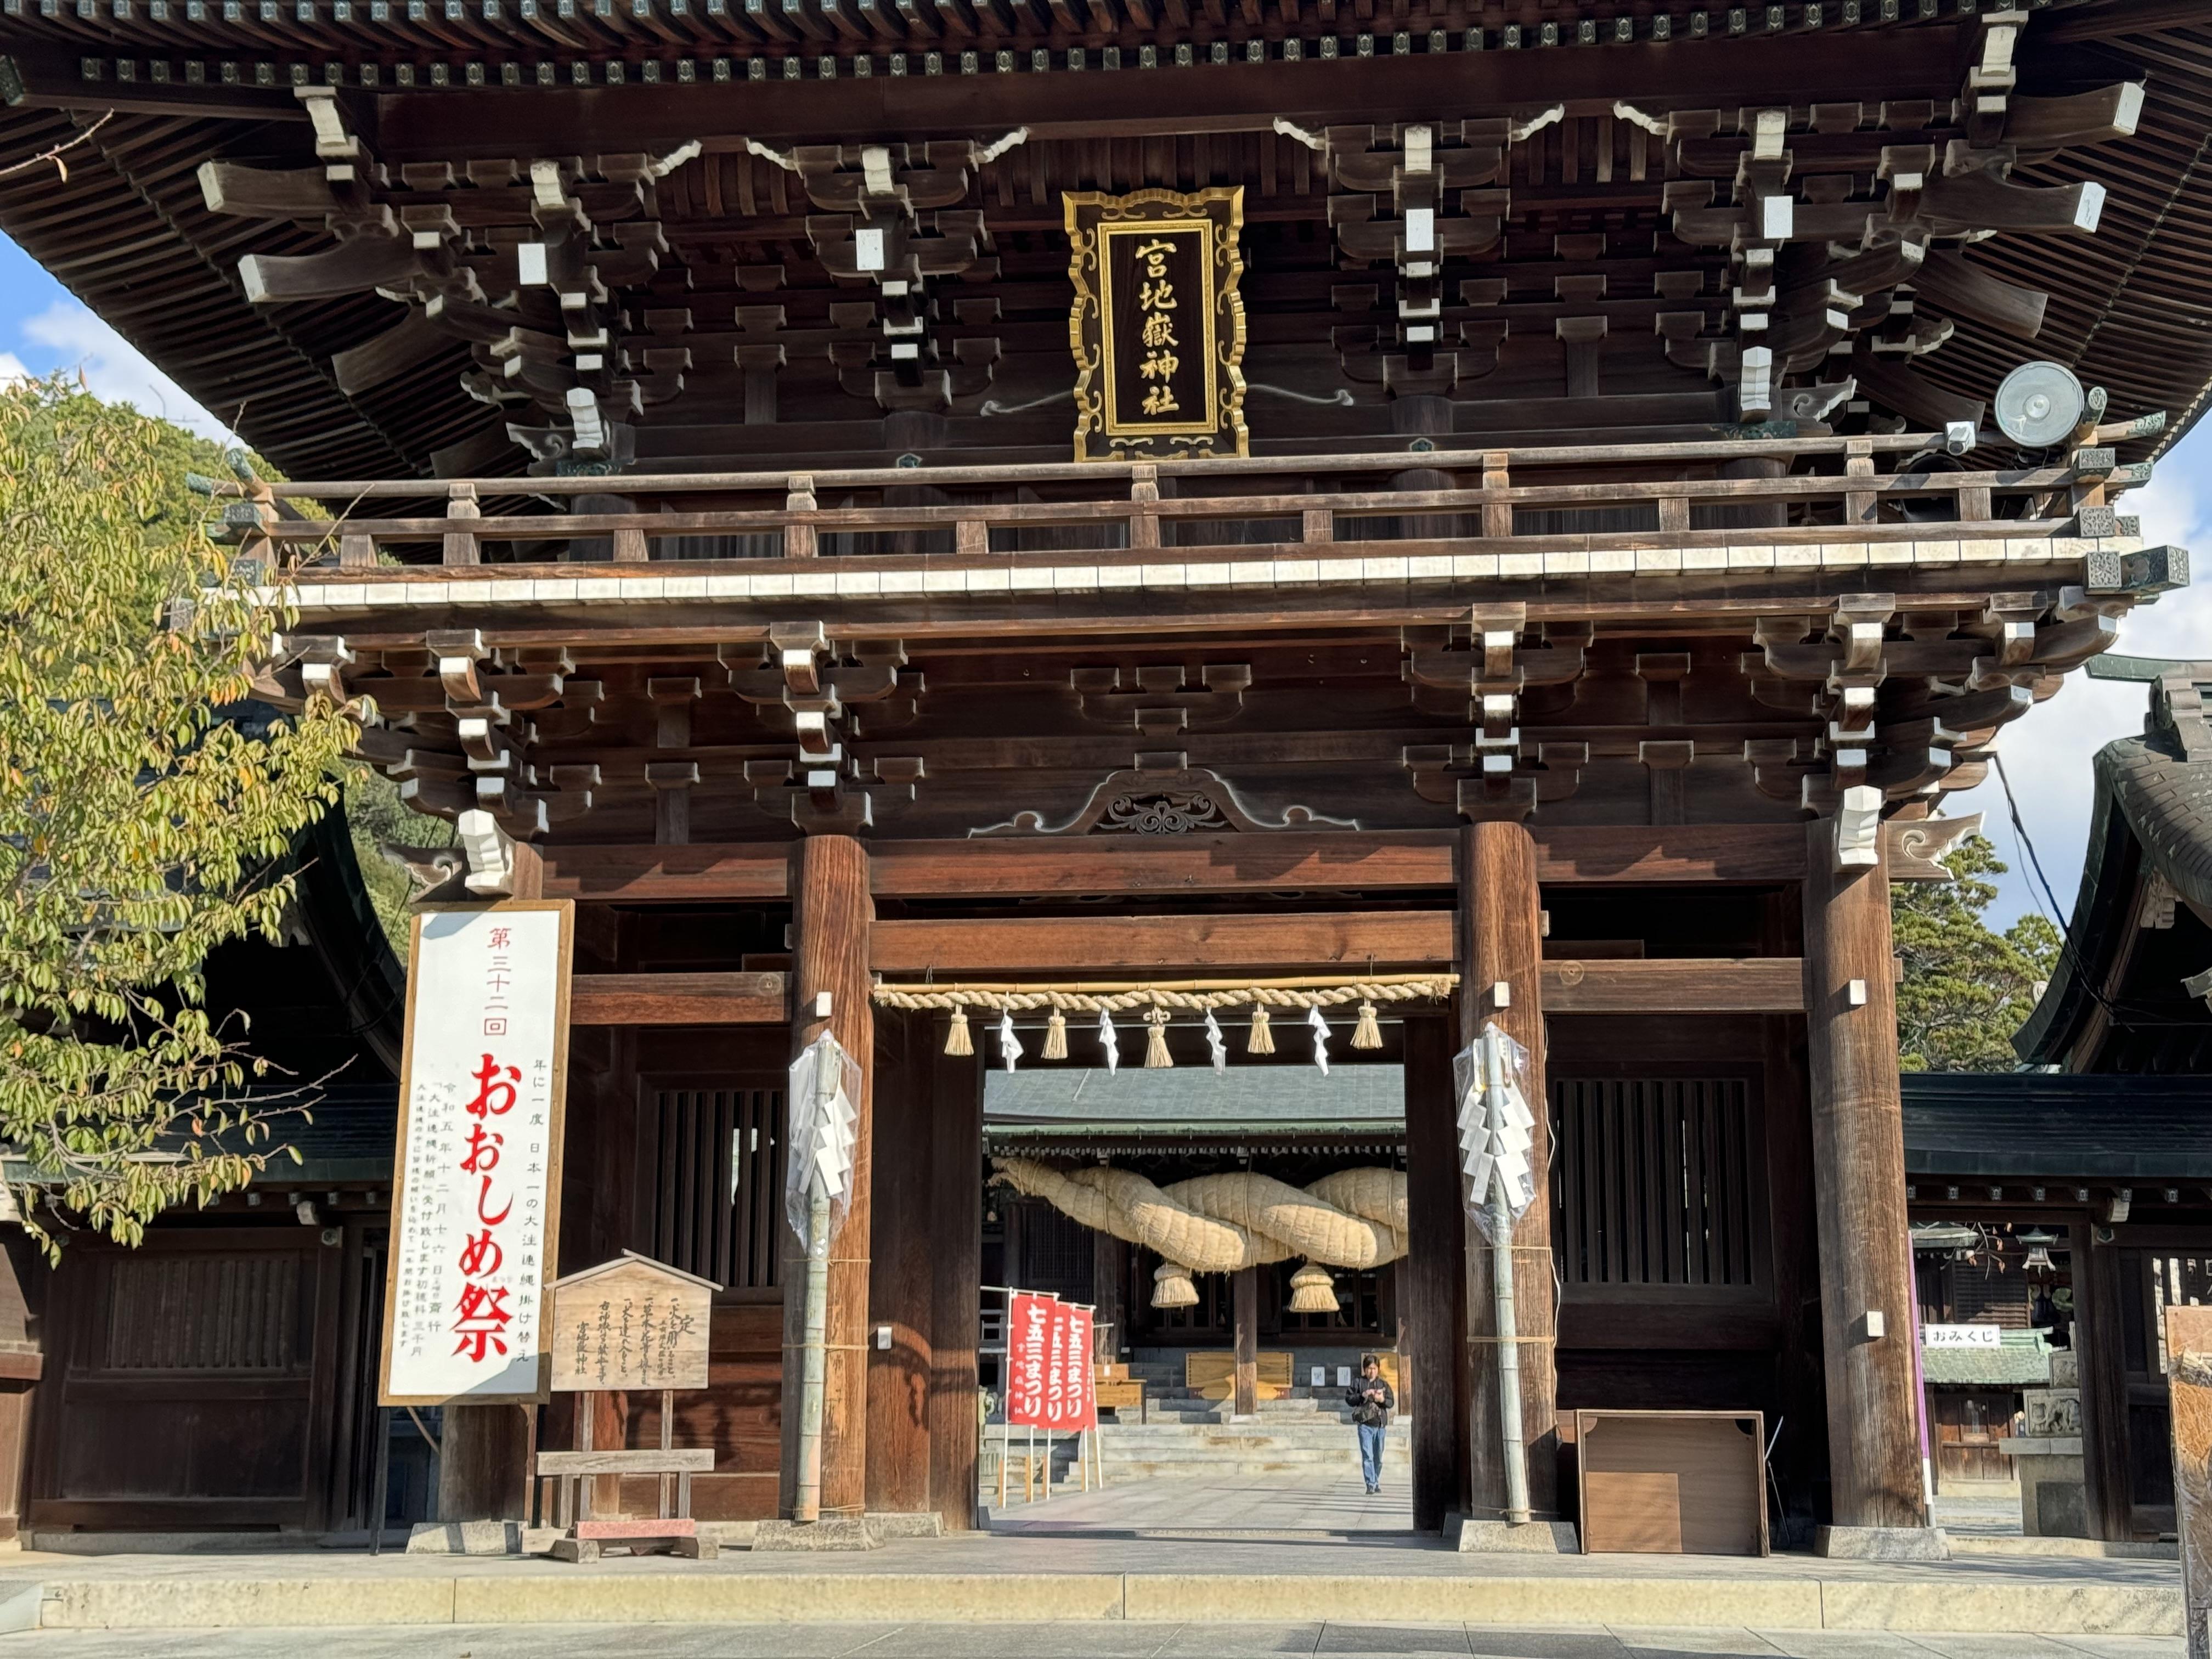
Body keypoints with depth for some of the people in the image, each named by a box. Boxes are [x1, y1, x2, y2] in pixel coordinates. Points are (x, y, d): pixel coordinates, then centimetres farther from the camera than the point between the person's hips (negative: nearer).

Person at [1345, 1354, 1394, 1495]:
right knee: (1367, 1456, -11)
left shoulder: (1384, 1384, 11)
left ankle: (1376, 1482, 25)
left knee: (1378, 1457, 11)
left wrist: (1382, 1400, -13)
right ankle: (1371, 1485, -13)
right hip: (1365, 1424, -3)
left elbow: (1392, 1402, 8)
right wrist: (1363, 1396, -14)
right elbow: (1348, 1398, 0)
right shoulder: (1359, 1383, 4)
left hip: (1380, 1424, 3)